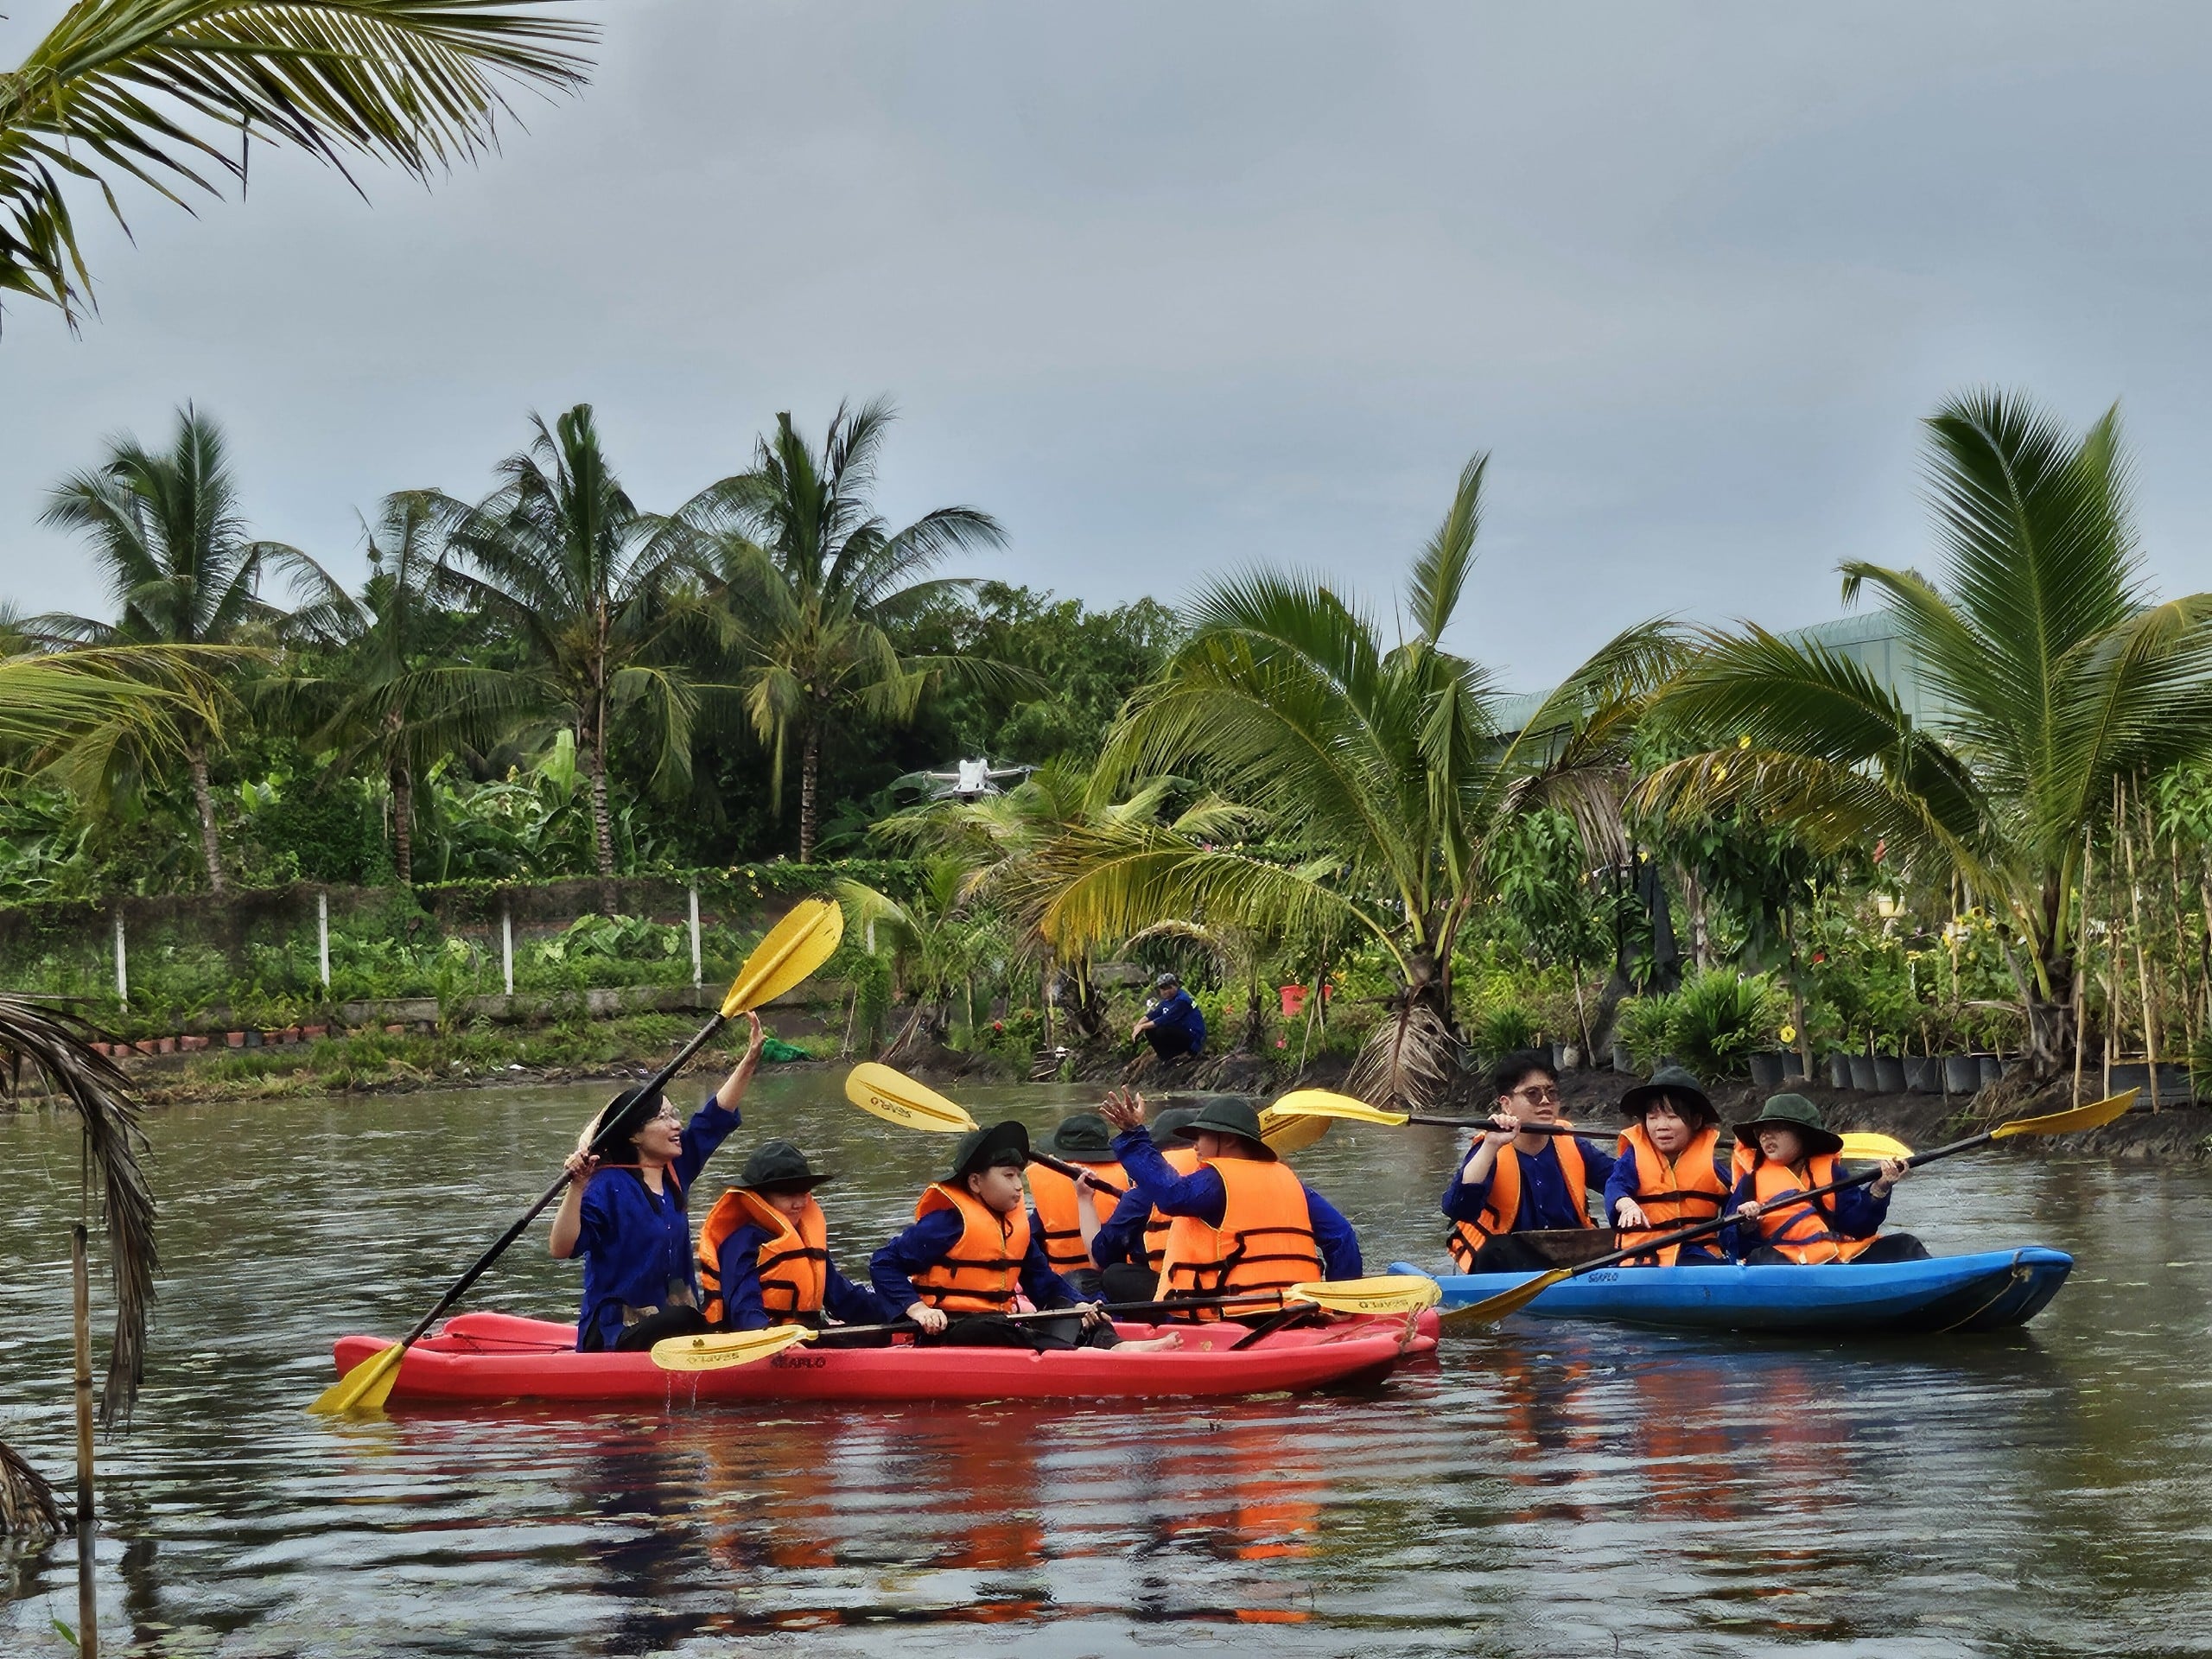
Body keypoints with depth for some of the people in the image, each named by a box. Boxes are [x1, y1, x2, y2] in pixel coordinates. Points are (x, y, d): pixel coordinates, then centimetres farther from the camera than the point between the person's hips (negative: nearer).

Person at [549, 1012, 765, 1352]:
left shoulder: (674, 1173, 11)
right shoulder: (608, 1187, -11)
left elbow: (716, 1116, 17)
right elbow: (562, 1248, -20)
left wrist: (751, 1059, 13)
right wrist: (576, 1187, -31)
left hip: (673, 1322, 8)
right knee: (686, 1325, -34)